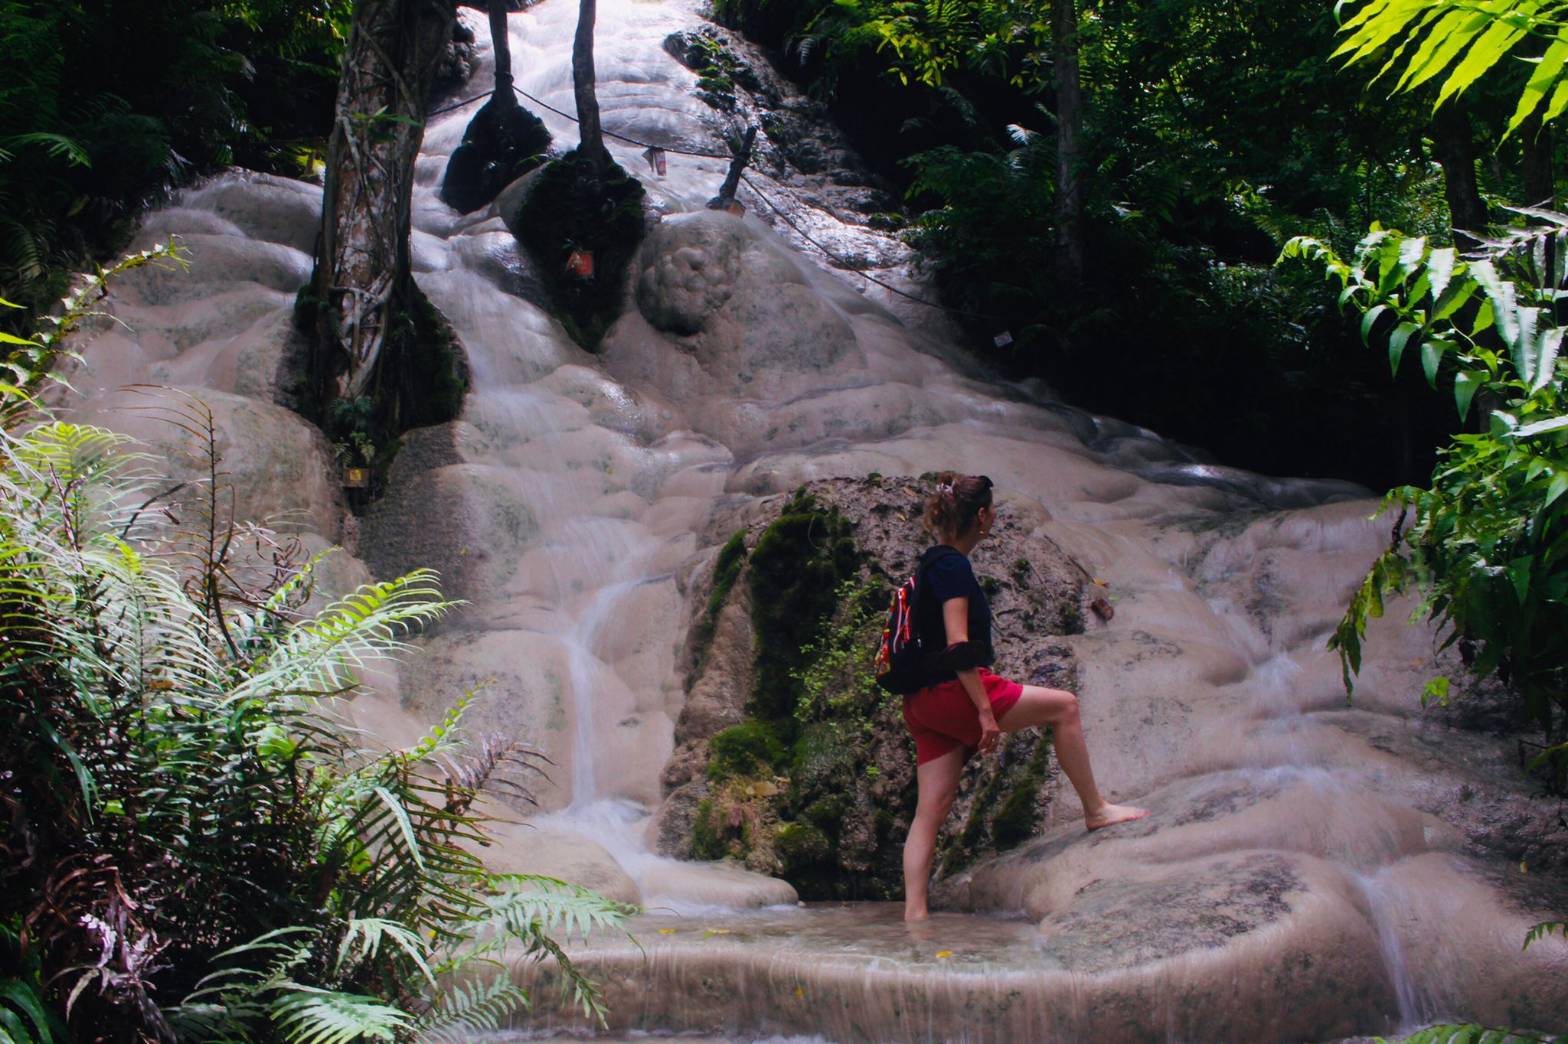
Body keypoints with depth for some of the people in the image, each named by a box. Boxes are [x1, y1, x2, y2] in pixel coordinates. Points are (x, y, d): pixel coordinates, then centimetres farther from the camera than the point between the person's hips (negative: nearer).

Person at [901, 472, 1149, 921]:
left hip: (924, 705, 10)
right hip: (951, 691, -10)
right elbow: (957, 645, -19)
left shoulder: (932, 563, 18)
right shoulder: (952, 565, -12)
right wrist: (985, 711, -19)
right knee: (1064, 705, 2)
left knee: (930, 811, 6)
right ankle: (1095, 810, 11)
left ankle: (913, 914, 3)